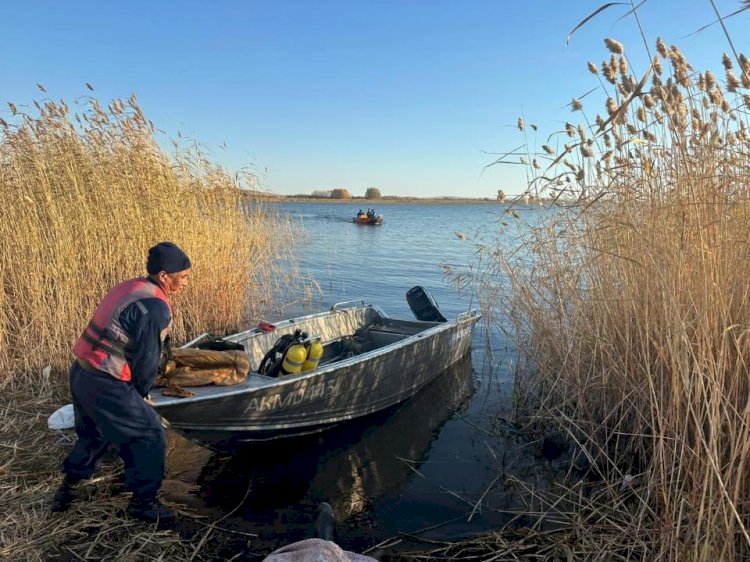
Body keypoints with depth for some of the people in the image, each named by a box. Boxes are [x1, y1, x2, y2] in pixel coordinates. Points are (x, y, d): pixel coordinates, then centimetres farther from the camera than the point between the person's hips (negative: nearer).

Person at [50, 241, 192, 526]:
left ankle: (68, 487, 46)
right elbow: (147, 359, -15)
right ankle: (143, 502, 17)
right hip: (105, 385, -10)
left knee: (93, 433, 30)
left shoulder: (129, 288, 9)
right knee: (150, 436, 4)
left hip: (80, 373, 10)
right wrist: (142, 394, 4)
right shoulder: (155, 307, -21)